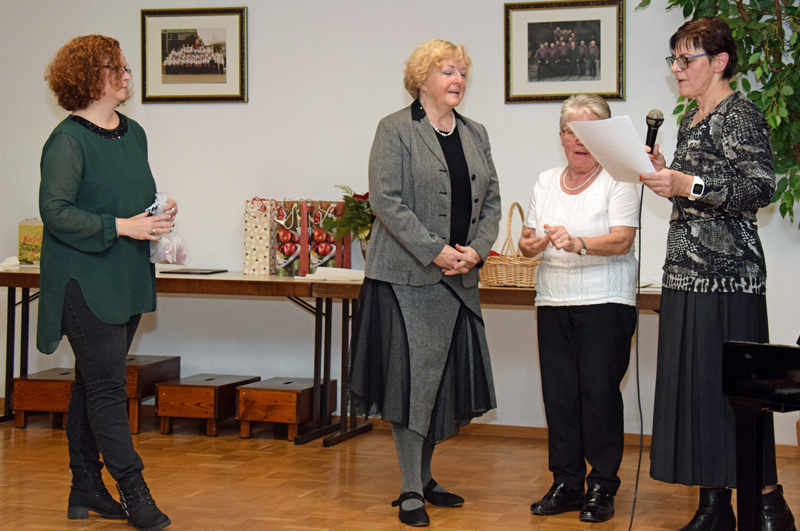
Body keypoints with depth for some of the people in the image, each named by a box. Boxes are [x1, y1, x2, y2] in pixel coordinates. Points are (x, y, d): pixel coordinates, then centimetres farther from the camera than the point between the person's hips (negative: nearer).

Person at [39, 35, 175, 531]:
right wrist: (122, 227, -21)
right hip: (86, 281, -8)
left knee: (93, 384, 14)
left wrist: (160, 216, 2)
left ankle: (86, 490, 20)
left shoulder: (133, 133, 12)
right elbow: (56, 212, -18)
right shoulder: (68, 141, -13)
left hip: (126, 281, 8)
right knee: (107, 386, -7)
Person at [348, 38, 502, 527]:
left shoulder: (476, 135, 15)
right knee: (413, 376, -5)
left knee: (451, 379, 7)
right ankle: (411, 491, 2)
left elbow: (492, 202, 14)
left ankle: (424, 475, 21)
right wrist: (435, 251, -17)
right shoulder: (395, 130, -3)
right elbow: (387, 201, -12)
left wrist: (477, 249, -4)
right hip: (408, 276, -6)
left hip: (460, 278, 6)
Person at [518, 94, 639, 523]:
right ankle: (566, 482, 12)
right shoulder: (546, 182, 16)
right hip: (553, 301, 5)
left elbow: (622, 240, -13)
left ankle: (602, 487, 3)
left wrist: (577, 243, -28)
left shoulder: (617, 181, -1)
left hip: (605, 302, -5)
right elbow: (527, 240, 14)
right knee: (558, 392, 2)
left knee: (599, 390, -7)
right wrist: (532, 244, -10)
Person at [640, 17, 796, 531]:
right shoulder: (691, 120, 18)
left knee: (733, 387, -9)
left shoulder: (740, 115, -7)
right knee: (692, 387, 7)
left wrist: (687, 185, -25)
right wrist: (665, 173, 8)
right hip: (686, 273, 9)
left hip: (727, 275, -9)